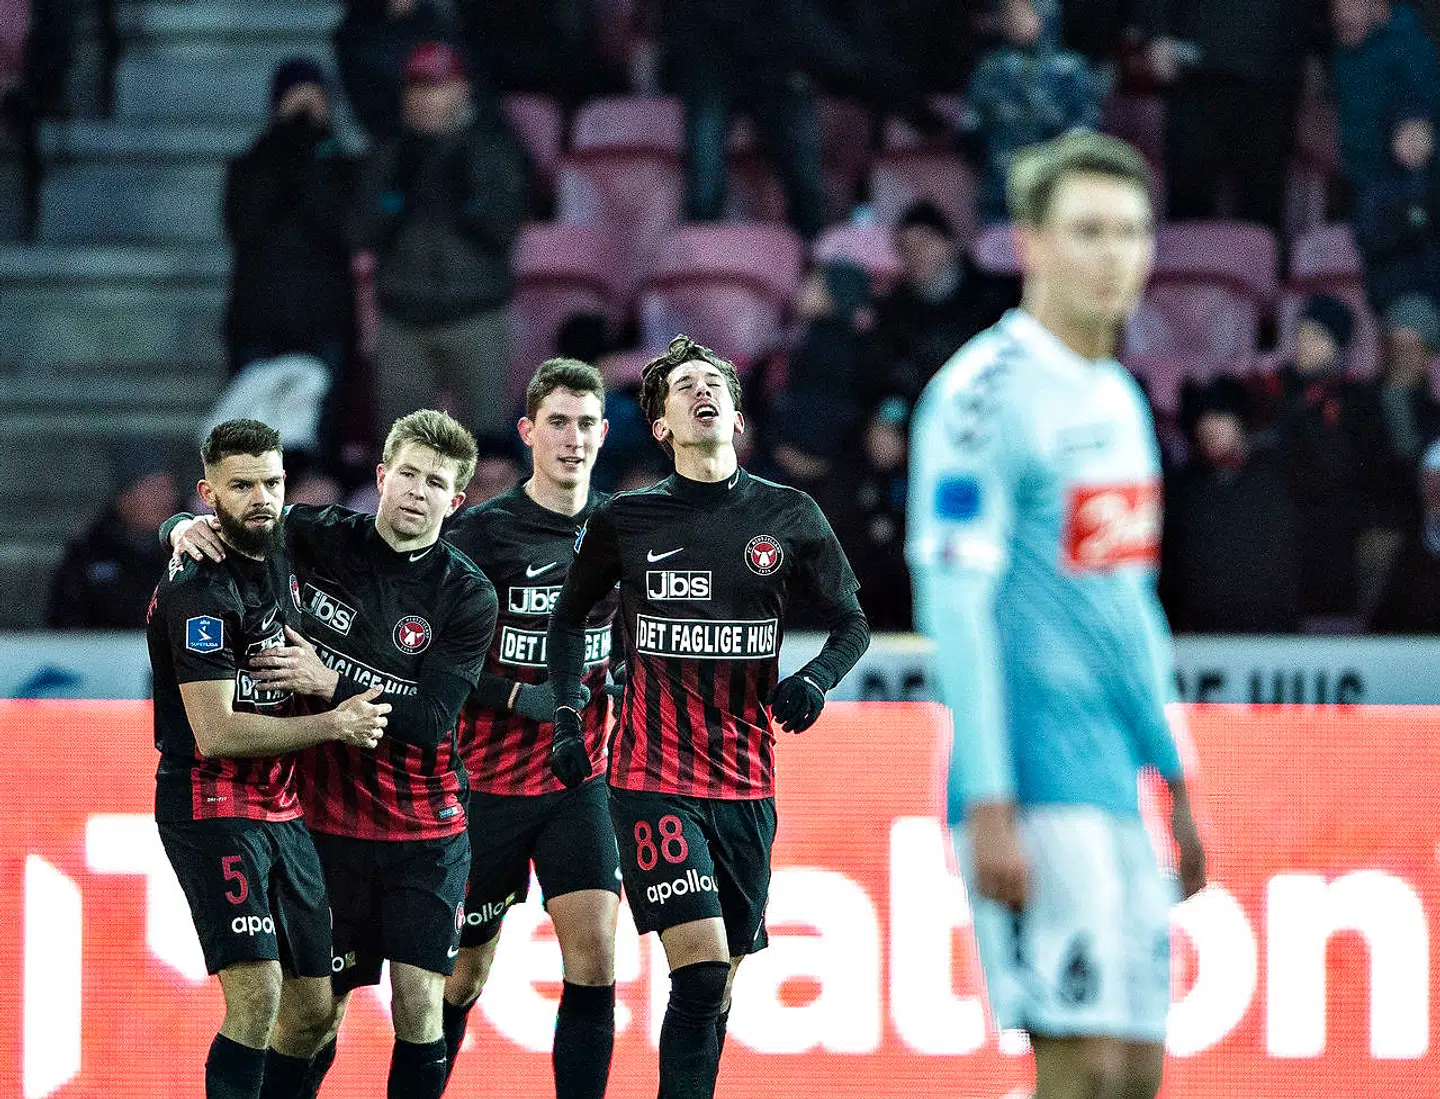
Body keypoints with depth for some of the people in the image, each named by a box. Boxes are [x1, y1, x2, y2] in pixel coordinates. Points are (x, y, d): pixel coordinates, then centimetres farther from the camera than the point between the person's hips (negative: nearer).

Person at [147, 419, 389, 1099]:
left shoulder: (277, 553, 10)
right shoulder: (201, 590, -17)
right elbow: (216, 733, -22)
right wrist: (333, 725, -16)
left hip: (282, 807, 9)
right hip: (213, 806, -9)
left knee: (313, 1009, 8)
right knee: (257, 994, -21)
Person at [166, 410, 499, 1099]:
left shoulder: (466, 596, -5)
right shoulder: (319, 539, -1)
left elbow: (432, 720, -13)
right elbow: (235, 521, 13)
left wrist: (329, 684, -20)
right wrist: (187, 527, -10)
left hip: (425, 832, -1)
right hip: (326, 819, 1)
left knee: (419, 1004, -7)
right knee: (313, 1011, 2)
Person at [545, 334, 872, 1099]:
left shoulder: (789, 517, 5)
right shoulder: (625, 520, 2)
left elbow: (850, 621, 13)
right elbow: (570, 617, 17)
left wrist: (816, 679, -7)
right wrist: (567, 717, 6)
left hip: (747, 782, 3)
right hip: (651, 776, -3)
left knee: (718, 988, 7)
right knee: (702, 970, -17)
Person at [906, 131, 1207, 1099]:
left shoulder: (1120, 398, 18)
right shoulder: (984, 393, -9)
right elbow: (956, 606, -15)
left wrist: (1177, 782, 22)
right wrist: (989, 804, -20)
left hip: (1117, 781, 9)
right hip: (1039, 788, -9)